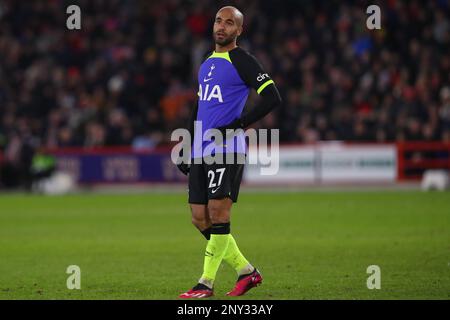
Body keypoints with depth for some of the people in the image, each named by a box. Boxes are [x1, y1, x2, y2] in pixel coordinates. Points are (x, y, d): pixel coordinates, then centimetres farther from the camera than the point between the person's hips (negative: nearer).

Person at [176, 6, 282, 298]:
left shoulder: (242, 61, -3)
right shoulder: (206, 65, 20)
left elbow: (273, 98, -12)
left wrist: (238, 124, -15)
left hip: (227, 149, -8)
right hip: (201, 152, 8)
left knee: (218, 212, -12)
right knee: (200, 219, 4)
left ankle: (206, 283, -7)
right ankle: (246, 271, 15)